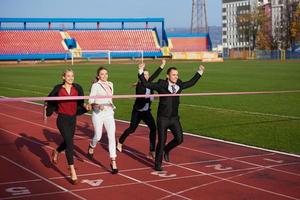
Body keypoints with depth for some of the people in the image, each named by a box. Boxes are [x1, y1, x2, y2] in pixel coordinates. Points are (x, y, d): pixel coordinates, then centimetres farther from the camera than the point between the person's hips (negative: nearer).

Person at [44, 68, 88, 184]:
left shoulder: (77, 88, 2)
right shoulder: (58, 89, -5)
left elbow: (80, 103, 10)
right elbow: (50, 100, 5)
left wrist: (85, 107, -7)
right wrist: (46, 107, -11)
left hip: (73, 119, 5)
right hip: (62, 119, -5)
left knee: (68, 142, 20)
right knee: (69, 142, -15)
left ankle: (56, 152, 55)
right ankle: (72, 172, -14)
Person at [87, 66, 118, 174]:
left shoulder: (110, 84, 11)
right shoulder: (95, 85, -5)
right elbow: (90, 101, -9)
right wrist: (98, 106, -25)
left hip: (109, 113, 4)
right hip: (98, 114, -4)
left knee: (112, 136, -7)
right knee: (98, 136, -1)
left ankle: (113, 162, -8)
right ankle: (92, 146, 38)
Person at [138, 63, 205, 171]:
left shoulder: (179, 85, 6)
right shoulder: (161, 85, -8)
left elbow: (191, 82, 22)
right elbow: (146, 84, -12)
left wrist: (199, 72, 25)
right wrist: (141, 71, -22)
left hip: (174, 118, 4)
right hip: (162, 118, -4)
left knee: (179, 139, -5)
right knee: (162, 141, 0)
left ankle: (166, 150, 26)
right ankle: (158, 164, 15)